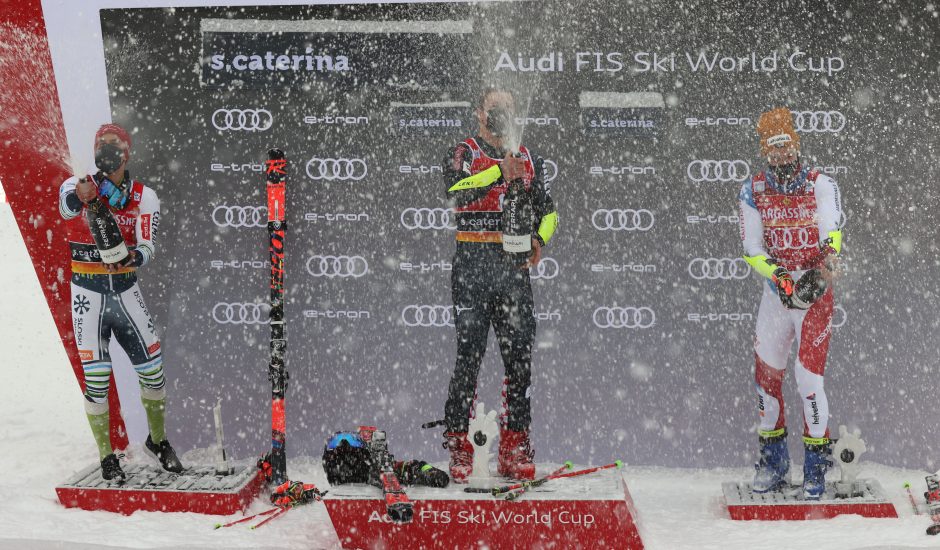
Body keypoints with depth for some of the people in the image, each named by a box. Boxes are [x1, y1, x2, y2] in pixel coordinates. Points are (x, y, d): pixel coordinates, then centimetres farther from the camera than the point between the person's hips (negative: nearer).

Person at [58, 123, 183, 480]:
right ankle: (106, 457, 12)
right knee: (96, 379, -3)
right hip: (88, 294, -2)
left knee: (153, 370, 5)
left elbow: (148, 248, -12)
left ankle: (158, 440, 29)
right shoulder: (76, 186, -6)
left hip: (126, 291, 2)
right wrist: (80, 197, -55)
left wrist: (133, 258, -35)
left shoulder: (144, 198, -2)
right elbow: (66, 205, -31)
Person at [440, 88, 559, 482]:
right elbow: (454, 191, -18)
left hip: (515, 268, 4)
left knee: (520, 356, 3)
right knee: (469, 354, -8)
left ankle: (515, 449, 10)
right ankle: (457, 445, -2)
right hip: (472, 265, -4)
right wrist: (499, 174, -28)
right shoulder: (464, 154, 2)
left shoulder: (527, 160, 16)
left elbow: (547, 210, 21)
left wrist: (538, 240, 1)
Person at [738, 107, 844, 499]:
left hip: (816, 294, -3)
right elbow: (751, 248, -5)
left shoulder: (821, 186, -4)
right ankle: (773, 459, 24)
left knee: (808, 376, -11)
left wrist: (822, 271, -33)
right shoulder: (753, 192, 1)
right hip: (776, 293, 3)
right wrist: (778, 274, -23)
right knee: (766, 373, 6)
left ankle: (816, 463, 2)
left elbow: (832, 235, -14)